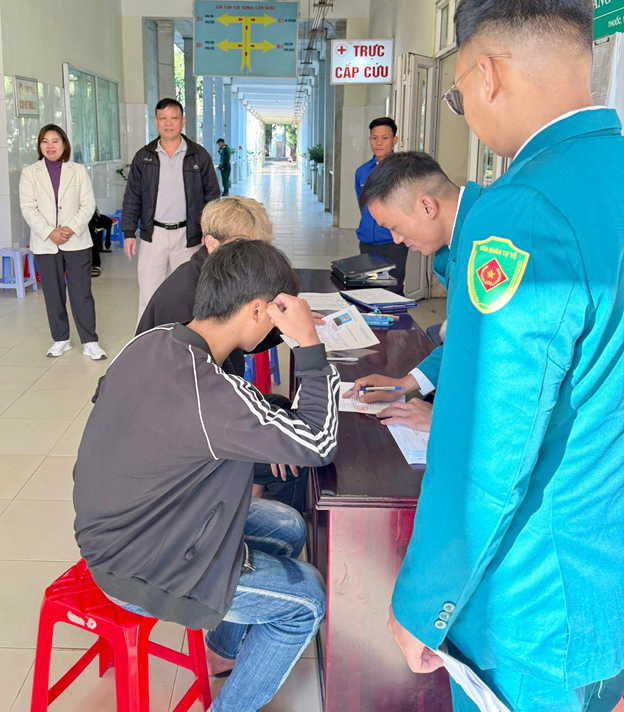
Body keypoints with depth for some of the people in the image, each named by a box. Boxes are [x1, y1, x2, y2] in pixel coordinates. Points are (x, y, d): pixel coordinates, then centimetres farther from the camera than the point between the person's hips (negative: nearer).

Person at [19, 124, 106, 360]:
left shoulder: (78, 171, 7)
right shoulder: (30, 173, 7)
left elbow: (88, 204, 1)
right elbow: (28, 208, -1)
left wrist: (72, 229, -13)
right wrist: (49, 232, -14)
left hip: (76, 241, -1)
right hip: (45, 243, 1)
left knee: (82, 292, -3)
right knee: (53, 294, 7)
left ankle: (90, 342, 3)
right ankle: (61, 339, 18)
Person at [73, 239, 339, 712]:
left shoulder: (154, 342, -6)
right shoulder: (207, 391, -35)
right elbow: (318, 444, -27)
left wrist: (264, 441, 3)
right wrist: (310, 342, -23)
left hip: (120, 525, 9)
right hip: (137, 567, -9)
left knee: (289, 529, 19)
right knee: (308, 597, 3)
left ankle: (226, 649, 38)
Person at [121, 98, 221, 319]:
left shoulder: (199, 156, 1)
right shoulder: (144, 156, 5)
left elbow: (212, 195, 4)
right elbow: (132, 197, 7)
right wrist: (128, 232, 1)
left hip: (187, 235, -1)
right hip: (153, 234, 1)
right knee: (148, 294, 2)